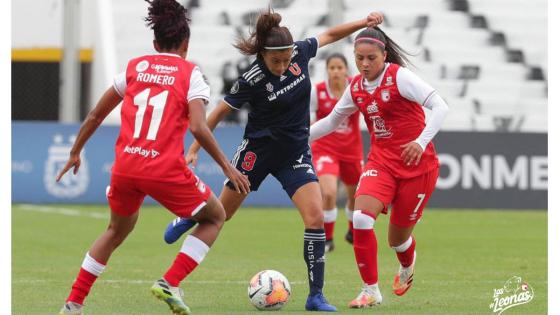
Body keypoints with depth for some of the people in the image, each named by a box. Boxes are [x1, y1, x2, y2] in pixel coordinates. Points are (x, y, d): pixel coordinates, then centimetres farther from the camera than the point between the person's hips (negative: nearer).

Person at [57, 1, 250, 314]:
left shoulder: (134, 66, 13)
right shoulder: (190, 73, 1)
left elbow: (95, 115, 17)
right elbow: (198, 127, -12)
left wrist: (75, 153, 30)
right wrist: (227, 167, -4)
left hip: (125, 168, 5)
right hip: (165, 169, -5)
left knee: (117, 230, 30)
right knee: (215, 217, 19)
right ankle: (170, 283, 3)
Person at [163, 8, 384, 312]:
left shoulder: (299, 52, -12)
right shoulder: (252, 79, -24)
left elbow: (329, 35, 7)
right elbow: (220, 111, -13)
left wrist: (363, 23, -1)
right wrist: (194, 149, -11)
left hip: (295, 152, 3)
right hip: (258, 150, -3)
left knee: (315, 217, -14)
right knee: (221, 213, 14)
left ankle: (316, 295, -8)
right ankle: (189, 218, 51)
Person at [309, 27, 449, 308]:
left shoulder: (399, 77, -14)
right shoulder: (356, 88, 5)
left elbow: (440, 106, -20)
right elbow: (332, 120, 22)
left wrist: (421, 142, -32)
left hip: (417, 165, -4)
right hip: (381, 162, 4)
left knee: (398, 237, 5)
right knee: (361, 219, -22)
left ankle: (407, 267, 44)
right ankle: (370, 290, -9)